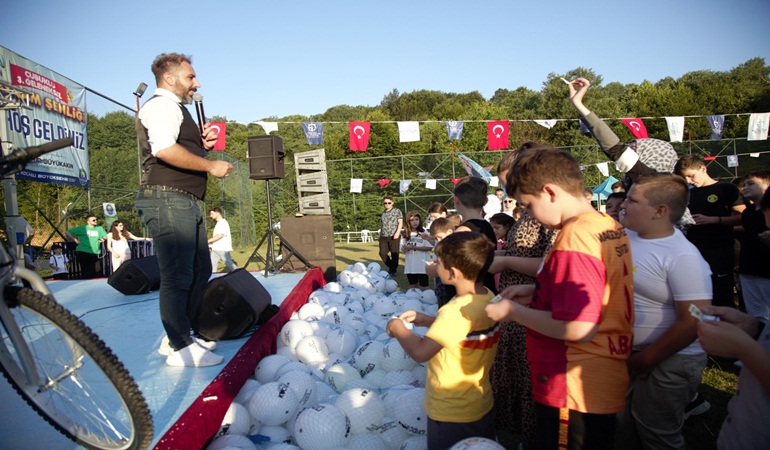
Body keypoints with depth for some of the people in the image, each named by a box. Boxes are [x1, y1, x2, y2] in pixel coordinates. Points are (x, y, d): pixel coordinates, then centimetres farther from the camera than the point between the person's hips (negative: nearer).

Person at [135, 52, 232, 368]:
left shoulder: (176, 109, 26)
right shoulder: (162, 105, -7)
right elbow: (164, 149, -25)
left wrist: (203, 144, 11)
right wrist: (211, 166, -17)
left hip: (185, 203, 11)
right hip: (168, 200, -11)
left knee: (200, 271, 15)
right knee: (177, 277, -7)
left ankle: (178, 337, 26)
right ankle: (180, 349, 2)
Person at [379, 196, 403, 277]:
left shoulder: (397, 211, 2)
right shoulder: (383, 213, 17)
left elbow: (400, 222, -3)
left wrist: (397, 232, -15)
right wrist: (380, 235, 18)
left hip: (394, 236, -5)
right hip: (384, 236, 5)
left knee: (394, 253, -1)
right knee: (382, 253, 0)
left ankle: (393, 270, 13)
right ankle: (390, 267, 21)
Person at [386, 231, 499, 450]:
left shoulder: (457, 311, -32)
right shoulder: (489, 298, -6)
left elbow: (420, 352, -34)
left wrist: (398, 328, -17)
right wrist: (427, 320, 4)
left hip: (451, 416, -8)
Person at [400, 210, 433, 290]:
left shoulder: (424, 233, -6)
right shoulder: (406, 235, 6)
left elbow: (429, 247, -12)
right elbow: (403, 249, 6)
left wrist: (414, 247, -17)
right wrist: (406, 248, -17)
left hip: (422, 266, -4)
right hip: (410, 266, 4)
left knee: (424, 288, 5)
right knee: (413, 287, 16)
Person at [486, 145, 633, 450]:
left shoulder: (573, 237, -24)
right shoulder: (610, 227, 4)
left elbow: (579, 328, -28)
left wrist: (513, 311, -16)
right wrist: (537, 292, 8)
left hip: (573, 392, -9)